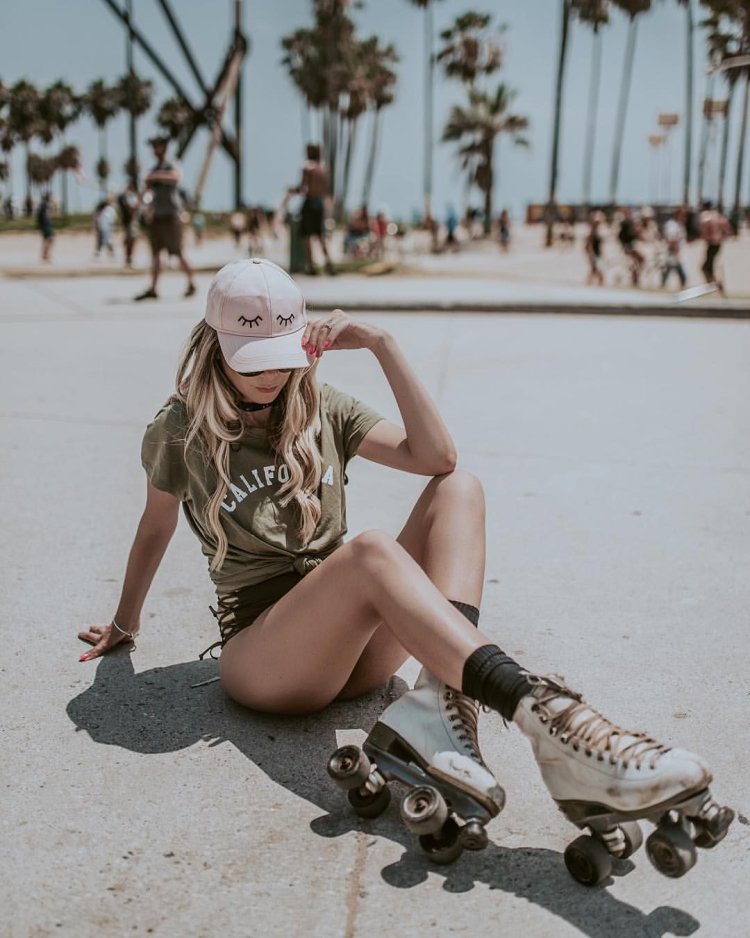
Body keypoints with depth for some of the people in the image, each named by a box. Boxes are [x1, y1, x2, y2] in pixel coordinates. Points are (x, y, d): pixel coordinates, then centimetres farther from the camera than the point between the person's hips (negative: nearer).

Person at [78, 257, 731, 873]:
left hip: (354, 650, 5)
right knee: (370, 551, -36)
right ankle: (547, 716, -51)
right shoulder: (181, 432, 2)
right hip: (261, 656, -4)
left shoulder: (322, 412, 10)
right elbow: (155, 529, 18)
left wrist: (381, 343, -7)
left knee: (459, 489, -17)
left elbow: (437, 455, -3)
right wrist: (124, 623, 30)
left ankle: (443, 700, -40)